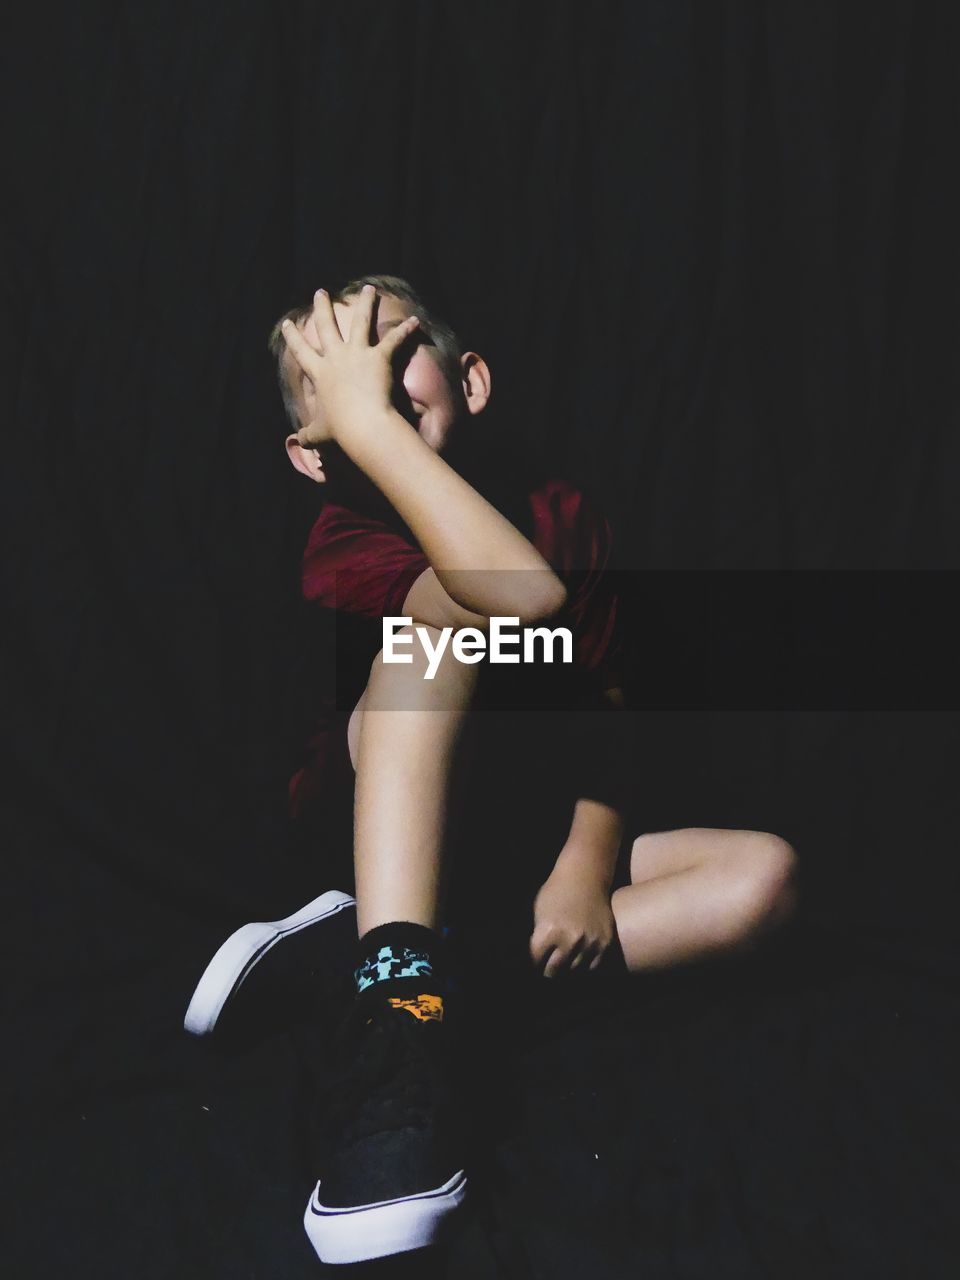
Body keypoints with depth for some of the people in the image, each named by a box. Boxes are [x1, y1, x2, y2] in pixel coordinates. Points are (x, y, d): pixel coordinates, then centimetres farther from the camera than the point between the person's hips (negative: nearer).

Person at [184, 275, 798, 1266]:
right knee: (453, 600, -28)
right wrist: (359, 416, -30)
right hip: (378, 848, -4)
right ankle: (394, 1026, -40)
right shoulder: (342, 546, -13)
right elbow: (530, 596, -33)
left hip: (518, 866, 5)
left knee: (763, 873, -19)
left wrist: (586, 863, -20)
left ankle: (358, 960, -22)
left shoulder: (564, 514, 2)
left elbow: (600, 713, -4)